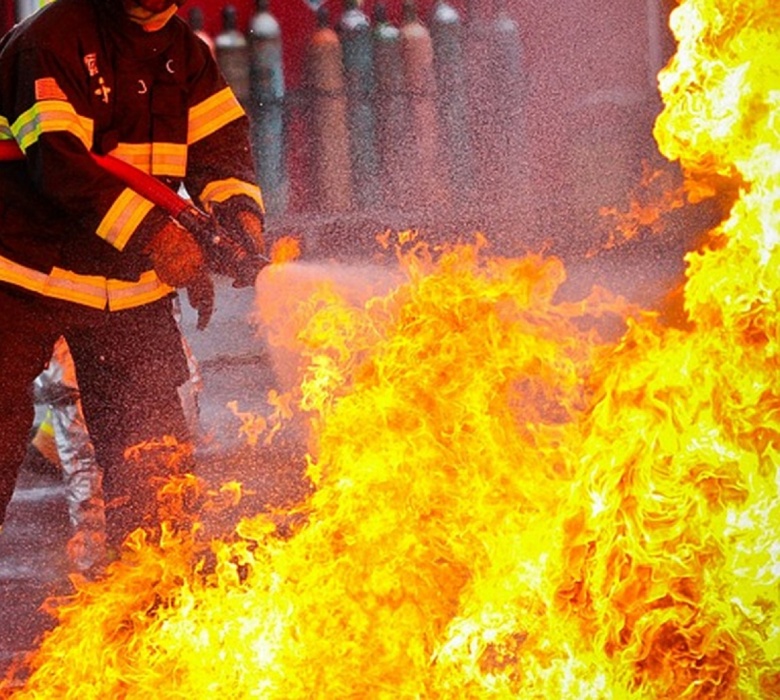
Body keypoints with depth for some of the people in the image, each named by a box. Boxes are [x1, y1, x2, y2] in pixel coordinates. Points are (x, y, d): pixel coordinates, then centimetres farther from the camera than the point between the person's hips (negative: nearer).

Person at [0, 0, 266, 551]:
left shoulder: (183, 50, 6)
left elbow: (220, 140, 3)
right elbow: (58, 161, -25)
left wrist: (239, 210, -19)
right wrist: (154, 234, -30)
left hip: (130, 282, 6)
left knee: (151, 436, 4)